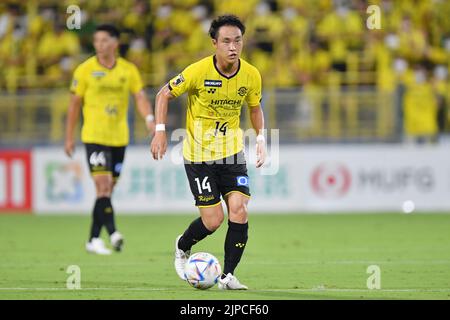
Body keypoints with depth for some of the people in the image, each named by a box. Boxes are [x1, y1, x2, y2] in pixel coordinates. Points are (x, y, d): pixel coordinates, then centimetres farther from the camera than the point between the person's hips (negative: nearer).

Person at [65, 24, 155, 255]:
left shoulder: (129, 70, 4)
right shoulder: (85, 70, -3)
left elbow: (140, 98, 0)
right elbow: (75, 104, 1)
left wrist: (149, 118, -20)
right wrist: (69, 138, 1)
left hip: (119, 138, 4)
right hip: (94, 137, -4)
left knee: (107, 190, 9)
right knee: (103, 186, -17)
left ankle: (94, 240, 17)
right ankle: (112, 233, -27)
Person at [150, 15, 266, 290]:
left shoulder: (251, 75, -6)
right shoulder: (199, 71, -17)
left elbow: (255, 107, 15)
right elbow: (164, 95, -4)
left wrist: (261, 138, 1)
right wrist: (160, 131, -13)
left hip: (232, 152, 3)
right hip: (199, 155, -3)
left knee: (239, 210, -12)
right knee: (213, 220, -5)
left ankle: (228, 276, -1)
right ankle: (183, 247, 28)